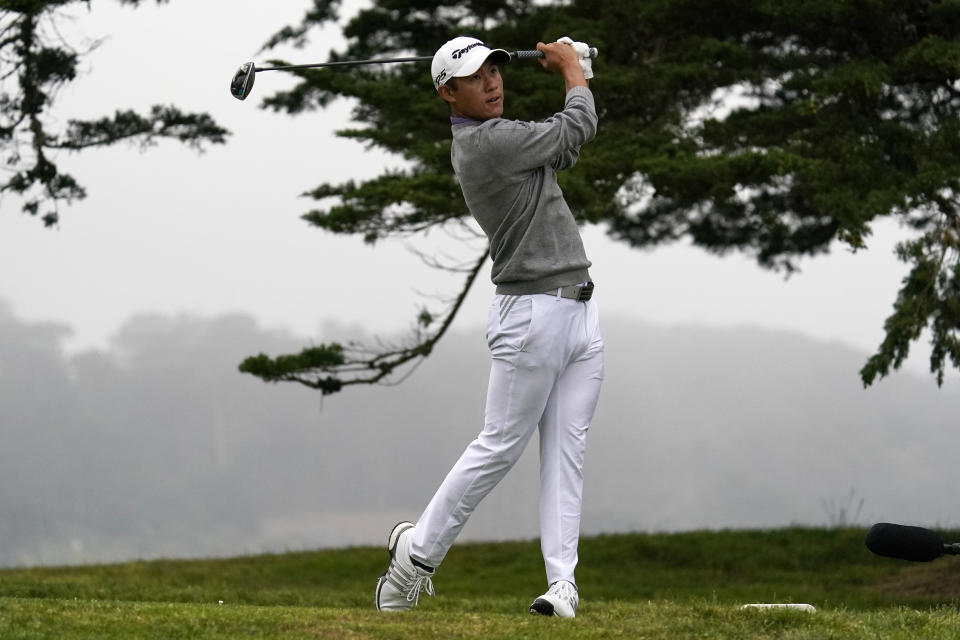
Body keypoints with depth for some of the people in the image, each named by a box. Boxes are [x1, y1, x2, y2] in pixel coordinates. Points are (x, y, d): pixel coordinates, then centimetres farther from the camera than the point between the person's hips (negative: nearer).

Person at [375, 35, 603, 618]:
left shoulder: (495, 138, 13)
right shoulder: (485, 142, -16)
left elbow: (561, 151, 26)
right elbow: (579, 128, -8)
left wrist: (572, 73, 14)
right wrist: (572, 70, 10)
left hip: (580, 309, 9)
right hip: (534, 312, -9)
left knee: (568, 448, 2)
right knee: (501, 445, -4)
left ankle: (562, 579, -2)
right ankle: (418, 552, 8)